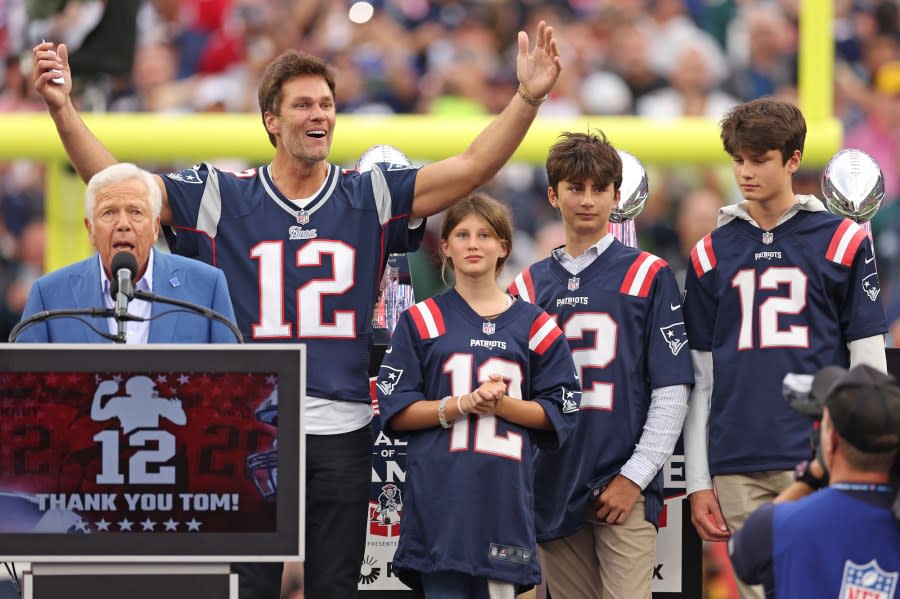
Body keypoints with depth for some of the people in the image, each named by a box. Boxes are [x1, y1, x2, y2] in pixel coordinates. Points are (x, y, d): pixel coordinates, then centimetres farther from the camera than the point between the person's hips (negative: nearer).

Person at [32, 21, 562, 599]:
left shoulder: (370, 198, 7)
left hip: (342, 434, 1)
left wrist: (528, 98, -14)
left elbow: (472, 168, -1)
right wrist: (64, 109, -12)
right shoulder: (224, 198, 4)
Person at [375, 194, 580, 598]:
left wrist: (502, 404, -10)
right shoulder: (421, 322, 7)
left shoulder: (533, 326, 10)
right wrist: (464, 404, -13)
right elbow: (396, 411, 2)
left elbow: (559, 412, 8)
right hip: (439, 498, -1)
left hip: (505, 493, 1)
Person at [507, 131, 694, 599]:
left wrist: (635, 476, -9)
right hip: (553, 488, 4)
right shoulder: (530, 285, 12)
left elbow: (671, 392, -2)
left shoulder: (648, 276, 2)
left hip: (624, 489, -4)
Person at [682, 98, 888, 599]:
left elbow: (869, 368, 3)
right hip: (739, 472, 3)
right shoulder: (712, 253, 12)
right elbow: (699, 379, 13)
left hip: (821, 463, -3)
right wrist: (698, 482, 8)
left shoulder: (842, 242, 4)